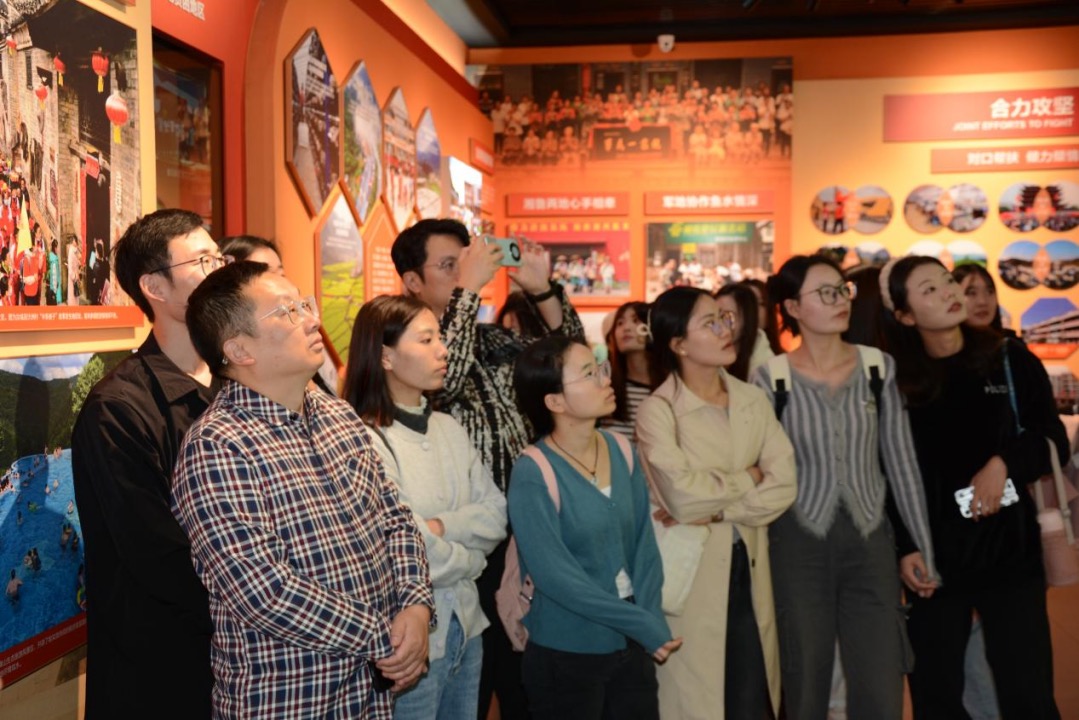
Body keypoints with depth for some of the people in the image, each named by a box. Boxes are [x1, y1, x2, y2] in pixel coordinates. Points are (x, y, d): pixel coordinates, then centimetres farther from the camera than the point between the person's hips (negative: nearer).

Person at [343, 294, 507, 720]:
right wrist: (469, 557, -4)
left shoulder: (449, 428, 5)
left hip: (465, 625, 7)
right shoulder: (362, 441, -19)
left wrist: (442, 526, -15)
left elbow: (496, 517, 2)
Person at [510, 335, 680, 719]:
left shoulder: (622, 452, 0)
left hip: (633, 647, 5)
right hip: (565, 657, -5)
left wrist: (651, 620, -9)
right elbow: (557, 577, -20)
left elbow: (644, 544, 3)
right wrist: (644, 625, -16)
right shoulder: (533, 473, -18)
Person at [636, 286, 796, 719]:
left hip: (749, 568, 5)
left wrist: (717, 510, -15)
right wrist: (747, 479, -7)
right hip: (690, 572, -4)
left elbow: (784, 485, -4)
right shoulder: (658, 411, -11)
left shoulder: (753, 400, 5)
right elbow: (683, 497, -22)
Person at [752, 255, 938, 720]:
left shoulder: (879, 367, 1)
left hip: (870, 540, 2)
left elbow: (901, 462, 5)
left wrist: (923, 545, 7)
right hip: (799, 544, -2)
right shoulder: (771, 377, -6)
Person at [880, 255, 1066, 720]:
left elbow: (1054, 442, 1)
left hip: (1009, 548, 0)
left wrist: (1004, 463, -14)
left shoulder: (1011, 360, 2)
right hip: (932, 556, 0)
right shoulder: (898, 381, 0)